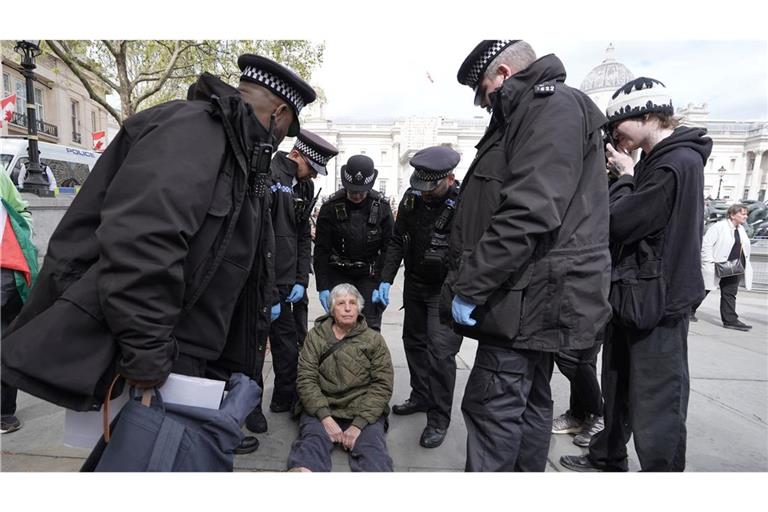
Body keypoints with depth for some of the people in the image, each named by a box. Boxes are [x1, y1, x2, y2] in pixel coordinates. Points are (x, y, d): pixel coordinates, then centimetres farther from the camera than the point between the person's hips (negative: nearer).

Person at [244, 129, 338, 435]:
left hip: (284, 284, 7)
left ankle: (285, 400, 33)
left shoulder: (303, 189, 14)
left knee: (288, 346, 15)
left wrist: (301, 280, 7)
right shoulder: (267, 175, -12)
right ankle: (251, 406, 25)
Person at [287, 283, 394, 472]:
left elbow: (382, 385, 1)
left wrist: (359, 424, -12)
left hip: (364, 411, 0)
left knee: (372, 449, -30)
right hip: (321, 409, 0)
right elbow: (306, 379, 1)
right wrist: (325, 417, -14)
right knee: (313, 441, -31)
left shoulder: (374, 340, 9)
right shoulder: (315, 336, 11)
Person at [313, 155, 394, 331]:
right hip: (338, 274, 0)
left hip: (370, 276, 0)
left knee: (370, 326, -3)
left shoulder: (381, 206, -7)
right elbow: (321, 250, -6)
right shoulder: (331, 206, -9)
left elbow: (390, 248, -3)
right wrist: (322, 287, -10)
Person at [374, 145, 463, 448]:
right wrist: (386, 281, -2)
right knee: (414, 342, 17)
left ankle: (439, 419, 8)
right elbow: (397, 242, 3)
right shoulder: (412, 197, -3)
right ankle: (421, 397, 36)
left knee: (440, 352, -8)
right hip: (415, 284, 7)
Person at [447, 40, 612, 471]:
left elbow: (527, 213, -24)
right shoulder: (534, 113, 21)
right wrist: (468, 284, 16)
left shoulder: (553, 105, -10)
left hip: (526, 298, -10)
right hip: (535, 297, 10)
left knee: (491, 407, -4)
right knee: (529, 401, 18)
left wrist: (468, 287, -19)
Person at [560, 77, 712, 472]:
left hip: (656, 302, -10)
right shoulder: (656, 160, 14)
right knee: (618, 390, 22)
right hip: (634, 295, 10)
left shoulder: (678, 163, -18)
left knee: (656, 408, 1)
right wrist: (627, 175, 2)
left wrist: (625, 176, -6)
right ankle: (608, 459, 39)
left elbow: (618, 223, -22)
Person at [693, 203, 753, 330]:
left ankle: (730, 320, 9)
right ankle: (690, 311, 18)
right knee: (703, 291, 4)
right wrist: (710, 262, -19)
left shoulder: (741, 229, 14)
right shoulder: (719, 227, -11)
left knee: (729, 294, 7)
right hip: (717, 267, -7)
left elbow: (744, 249, 22)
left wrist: (744, 265, 12)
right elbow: (706, 244, -16)